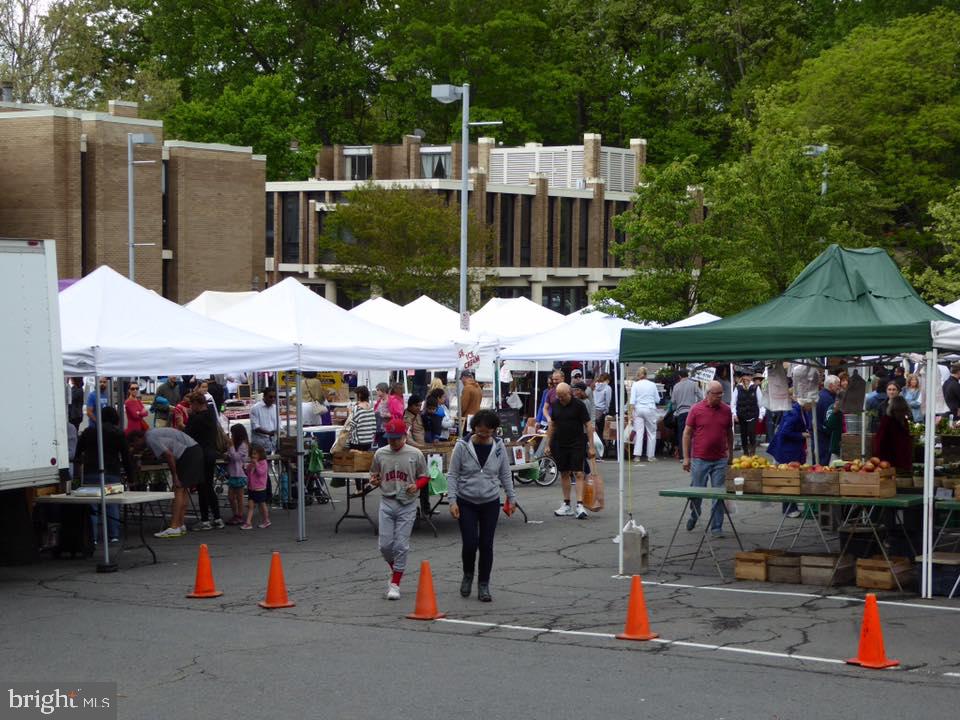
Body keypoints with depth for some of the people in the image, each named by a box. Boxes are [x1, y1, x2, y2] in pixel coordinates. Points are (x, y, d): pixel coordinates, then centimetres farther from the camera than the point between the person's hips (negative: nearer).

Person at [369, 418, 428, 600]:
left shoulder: (415, 454, -3)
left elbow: (424, 477, 6)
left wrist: (416, 485, -15)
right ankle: (395, 570, 28)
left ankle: (395, 584, 5)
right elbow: (374, 475, 15)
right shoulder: (380, 454, 4)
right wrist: (374, 481, -8)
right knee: (385, 545, -1)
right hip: (387, 503, 2)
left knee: (401, 546, -3)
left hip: (407, 505, -2)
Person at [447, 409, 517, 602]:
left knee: (486, 545, 2)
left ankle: (483, 585, 14)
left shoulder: (499, 447, -1)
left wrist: (511, 498, 8)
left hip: (490, 503, 2)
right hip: (466, 503, -2)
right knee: (469, 543, -7)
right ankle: (468, 575, 21)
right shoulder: (462, 446, -9)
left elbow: (506, 475, 9)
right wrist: (452, 500, -12)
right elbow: (452, 475, -5)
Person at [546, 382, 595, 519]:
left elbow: (588, 425, -9)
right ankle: (567, 505, 16)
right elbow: (552, 425, 14)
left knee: (578, 473, -10)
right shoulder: (556, 405, 6)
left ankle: (580, 505, -15)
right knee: (564, 473, 9)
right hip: (559, 445, 5)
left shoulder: (579, 405, -9)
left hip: (576, 445, -5)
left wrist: (591, 446, -13)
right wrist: (548, 444, 11)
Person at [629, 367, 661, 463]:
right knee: (651, 433, 9)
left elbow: (632, 400, -5)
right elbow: (657, 399, 8)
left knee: (639, 432, 0)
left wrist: (631, 412, -4)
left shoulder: (635, 385, 0)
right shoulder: (652, 385, 2)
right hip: (650, 409, 0)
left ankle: (637, 455, -8)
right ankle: (650, 456, 10)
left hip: (638, 409, 0)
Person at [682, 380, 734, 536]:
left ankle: (716, 527, 7)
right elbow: (687, 433, 0)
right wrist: (686, 457, -4)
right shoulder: (696, 409, -4)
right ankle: (694, 516, 33)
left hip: (720, 460, 2)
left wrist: (730, 454, 15)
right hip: (700, 459, -2)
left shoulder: (726, 410, 4)